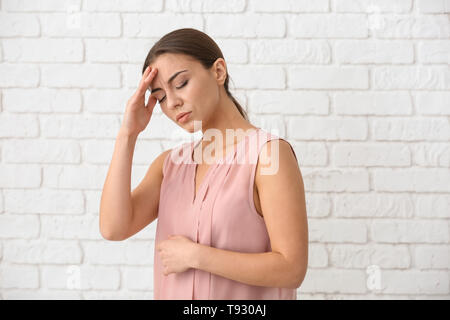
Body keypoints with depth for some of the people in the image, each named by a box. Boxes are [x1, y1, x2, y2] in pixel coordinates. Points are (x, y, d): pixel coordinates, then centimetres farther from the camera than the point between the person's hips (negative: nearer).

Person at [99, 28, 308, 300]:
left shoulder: (268, 152, -16)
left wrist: (194, 255, -18)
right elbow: (114, 228, -11)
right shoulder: (169, 164, 3)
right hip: (173, 291, 5)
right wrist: (128, 134, -11)